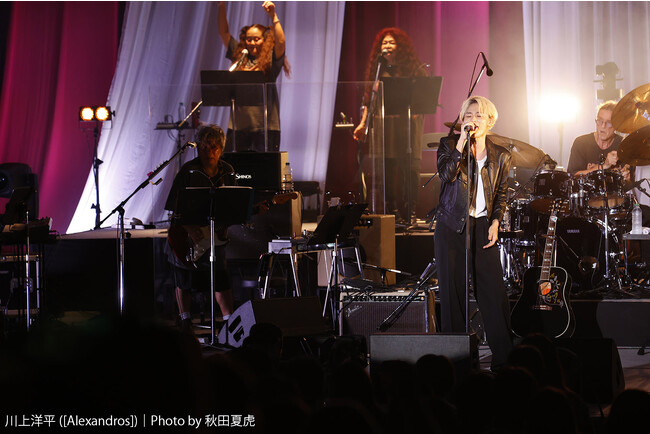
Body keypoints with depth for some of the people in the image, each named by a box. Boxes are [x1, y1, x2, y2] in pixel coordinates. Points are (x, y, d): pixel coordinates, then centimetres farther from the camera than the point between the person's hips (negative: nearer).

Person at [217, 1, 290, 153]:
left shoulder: (270, 61, 3)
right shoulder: (239, 56, 13)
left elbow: (281, 42, -15)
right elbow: (223, 32, 15)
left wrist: (273, 16, -17)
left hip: (264, 126, -3)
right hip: (238, 124, 3)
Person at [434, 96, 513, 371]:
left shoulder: (500, 156, 8)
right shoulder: (449, 145, 2)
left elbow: (500, 194, 16)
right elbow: (447, 174, -15)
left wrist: (495, 222, 3)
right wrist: (461, 143, -19)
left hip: (483, 225, 1)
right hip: (451, 225, -1)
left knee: (493, 289, -5)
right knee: (453, 289, -2)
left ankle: (503, 356, 1)